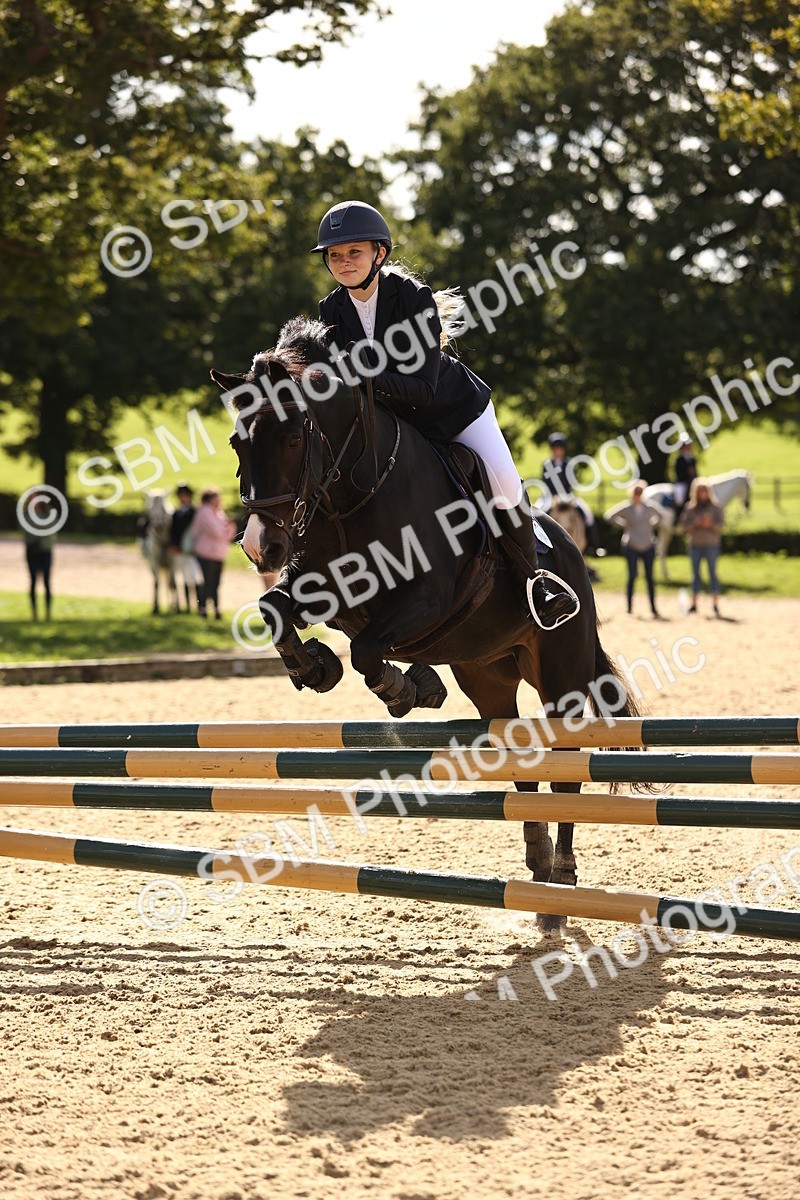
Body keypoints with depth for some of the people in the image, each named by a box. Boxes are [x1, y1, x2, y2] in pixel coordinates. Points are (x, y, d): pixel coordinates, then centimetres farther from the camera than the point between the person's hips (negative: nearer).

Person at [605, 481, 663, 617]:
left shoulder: (649, 508, 6)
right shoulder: (626, 509, -2)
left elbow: (660, 515, 24)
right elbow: (609, 517, 1)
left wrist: (652, 525, 10)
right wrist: (623, 525, 0)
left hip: (648, 546, 2)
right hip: (631, 547, -2)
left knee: (649, 577, 2)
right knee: (632, 575, -6)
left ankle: (653, 607, 6)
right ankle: (629, 606, 2)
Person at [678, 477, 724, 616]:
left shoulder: (715, 506, -1)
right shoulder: (690, 507, 4)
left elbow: (721, 523, -4)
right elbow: (682, 525, 1)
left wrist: (710, 524, -21)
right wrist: (694, 523, -15)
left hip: (711, 544, -2)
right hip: (694, 543, 2)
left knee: (712, 572, -1)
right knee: (695, 574, 7)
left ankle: (715, 604, 1)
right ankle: (694, 604, 12)